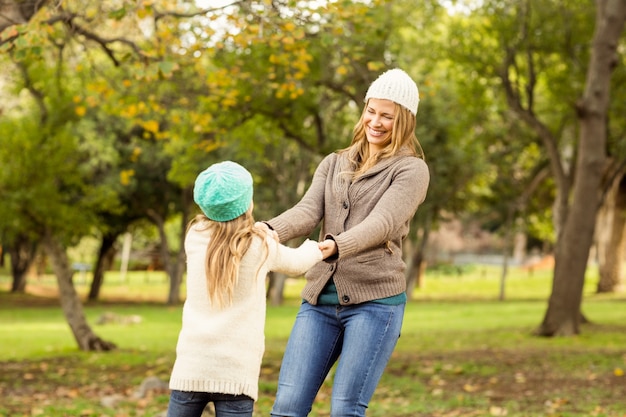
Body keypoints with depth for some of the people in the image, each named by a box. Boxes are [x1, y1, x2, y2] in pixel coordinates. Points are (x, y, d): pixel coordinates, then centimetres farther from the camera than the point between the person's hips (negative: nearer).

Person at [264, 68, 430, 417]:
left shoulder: (411, 169, 2)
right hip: (320, 299, 5)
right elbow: (307, 212, 0)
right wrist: (270, 231, -23)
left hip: (375, 299, -5)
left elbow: (382, 223, -16)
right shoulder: (333, 164, 16)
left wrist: (336, 246, -36)